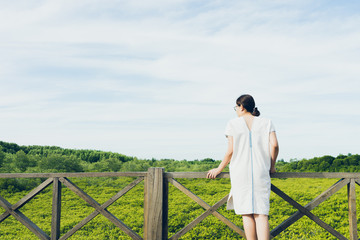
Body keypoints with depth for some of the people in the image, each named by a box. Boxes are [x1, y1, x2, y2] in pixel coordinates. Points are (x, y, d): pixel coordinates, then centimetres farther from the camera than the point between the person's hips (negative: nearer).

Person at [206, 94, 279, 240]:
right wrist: (272, 166, 12)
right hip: (261, 172, 1)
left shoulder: (233, 124, 5)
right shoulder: (266, 123, 10)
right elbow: (274, 145, -2)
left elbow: (231, 151, 0)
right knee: (261, 213, -4)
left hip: (240, 172, -1)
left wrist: (219, 169, 11)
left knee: (247, 213, 5)